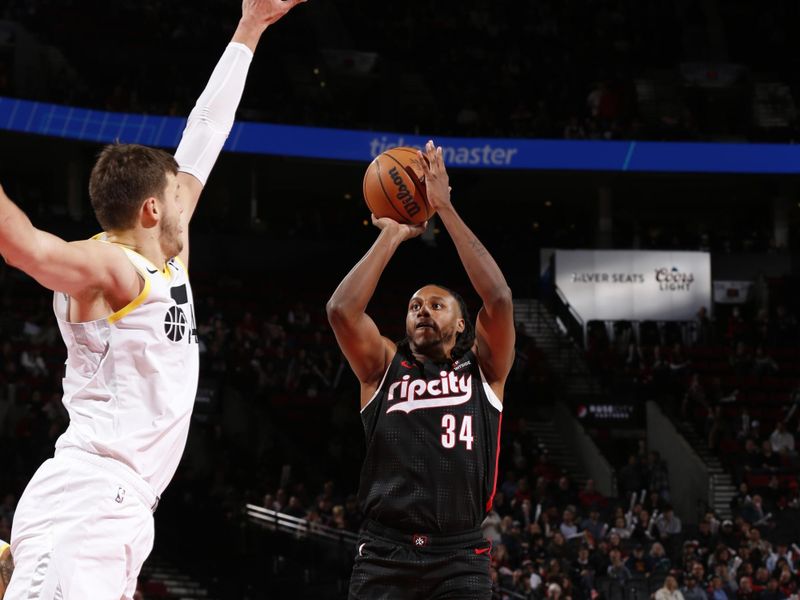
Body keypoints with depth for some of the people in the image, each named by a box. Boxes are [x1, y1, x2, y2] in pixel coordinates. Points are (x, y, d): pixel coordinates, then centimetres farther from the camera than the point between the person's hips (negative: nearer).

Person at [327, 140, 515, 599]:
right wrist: (392, 236, 1)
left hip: (459, 558, -1)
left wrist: (444, 208, -5)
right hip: (384, 555, 1)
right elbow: (342, 310, -4)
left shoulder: (483, 370, 11)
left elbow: (499, 299, -6)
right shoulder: (384, 367, 13)